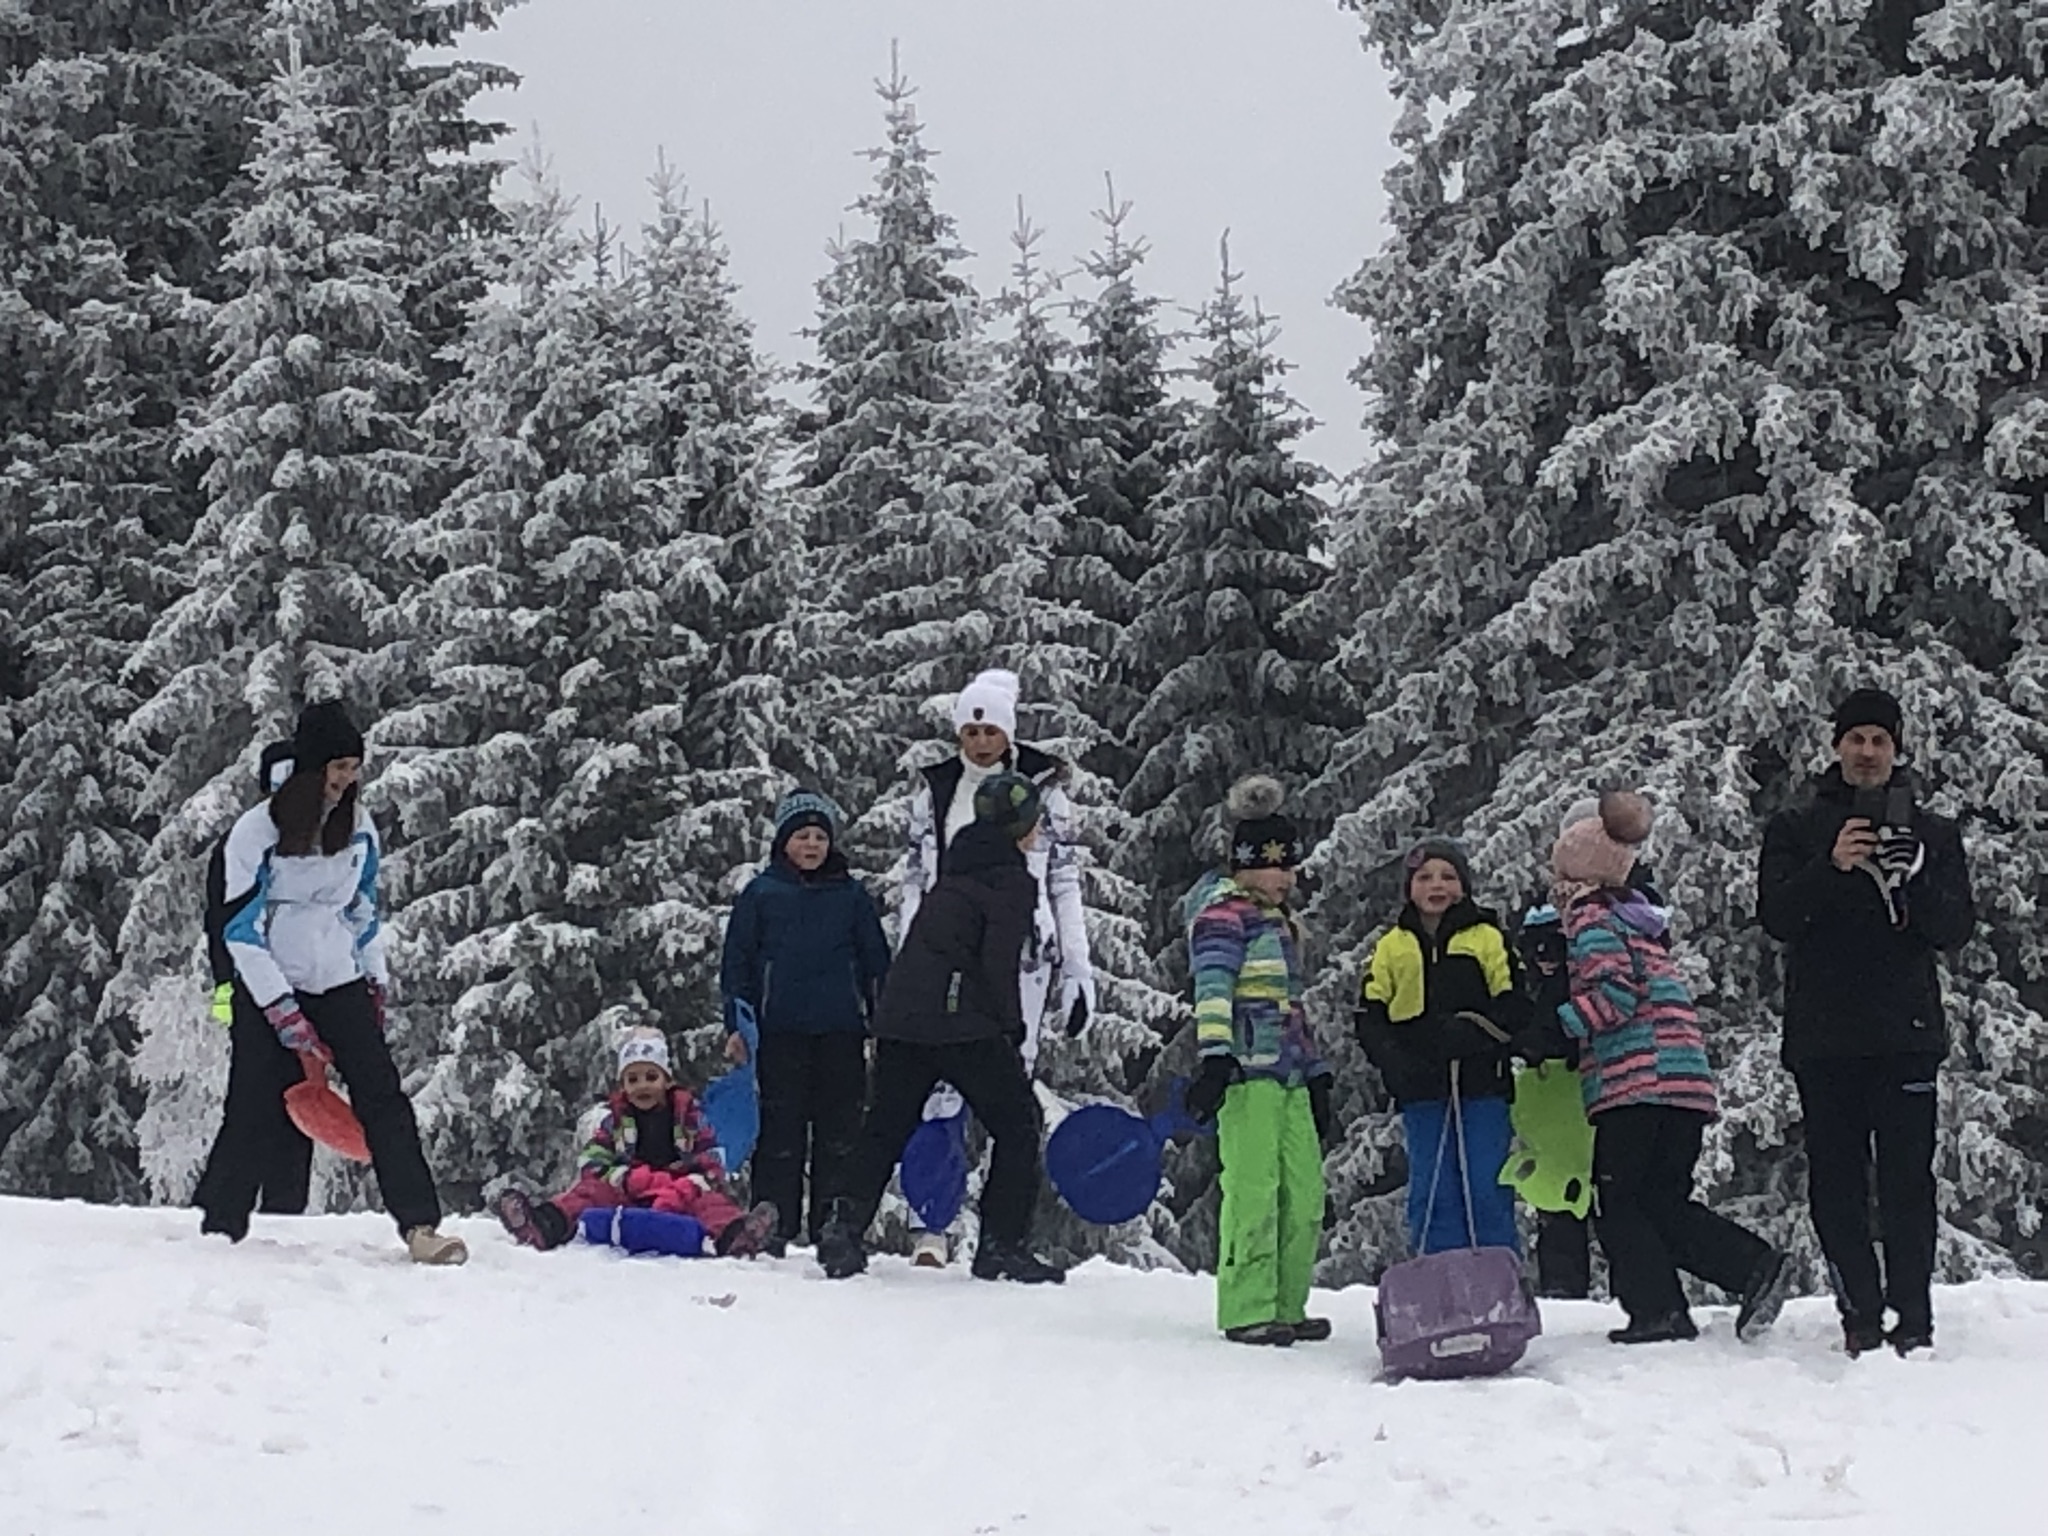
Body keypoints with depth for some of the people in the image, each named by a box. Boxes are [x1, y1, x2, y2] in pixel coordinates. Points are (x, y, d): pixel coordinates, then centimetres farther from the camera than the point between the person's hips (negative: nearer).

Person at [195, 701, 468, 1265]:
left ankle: (421, 1228, -14)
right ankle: (219, 1233, 7)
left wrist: (376, 983, 13)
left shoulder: (358, 826, 4)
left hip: (341, 985, 4)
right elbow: (242, 929, -11)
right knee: (252, 1117, -6)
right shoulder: (256, 831, -11)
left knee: (384, 1100, -9)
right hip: (269, 991, -4)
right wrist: (288, 1020, -15)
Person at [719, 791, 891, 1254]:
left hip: (841, 1033, 1)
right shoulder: (760, 893, 8)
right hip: (780, 1032, -1)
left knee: (840, 1134, 0)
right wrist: (735, 1025, 1)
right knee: (779, 1132, -2)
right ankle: (772, 1228, 2)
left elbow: (876, 963, 15)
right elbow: (737, 960, 9)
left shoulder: (852, 896, 12)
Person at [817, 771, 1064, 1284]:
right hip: (962, 1023, -7)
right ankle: (1003, 1246, 1)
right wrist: (1012, 1030, -3)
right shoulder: (1011, 883, -6)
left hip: (900, 1016, 8)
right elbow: (998, 964, -13)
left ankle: (845, 1233, 9)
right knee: (1017, 1125, 5)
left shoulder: (958, 871, 18)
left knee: (886, 1127, 16)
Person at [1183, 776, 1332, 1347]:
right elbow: (1212, 989, -14)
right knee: (1254, 1189, -11)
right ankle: (1246, 1312, -10)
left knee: (1305, 1191, 4)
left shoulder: (1279, 922, 25)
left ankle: (1286, 1307, 10)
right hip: (1247, 1066, -9)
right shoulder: (1223, 915, -2)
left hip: (1288, 1074, 9)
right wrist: (1215, 1058, -26)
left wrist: (1316, 1079, 26)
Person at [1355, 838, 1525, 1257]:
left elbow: (1515, 1005, -1)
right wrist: (1394, 1061, -11)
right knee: (1430, 1192, 2)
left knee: (1487, 1189, -2)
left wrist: (1473, 1032, -18)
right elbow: (1369, 1016, 7)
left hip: (1482, 1085, -2)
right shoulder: (1391, 948, 11)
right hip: (1422, 1090, 2)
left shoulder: (1489, 939, 5)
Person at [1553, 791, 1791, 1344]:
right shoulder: (1638, 917, 26)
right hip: (1686, 1082, 9)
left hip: (1635, 1082, -9)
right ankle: (1756, 1265, -4)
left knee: (1617, 1204, -2)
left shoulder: (1591, 919, -2)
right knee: (1664, 1203, 10)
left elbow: (1614, 992, -15)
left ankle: (1659, 1312, -8)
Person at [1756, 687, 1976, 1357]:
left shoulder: (1933, 834, 14)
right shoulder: (1795, 829, 11)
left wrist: (1915, 881, -16)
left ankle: (1913, 1318, -4)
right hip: (1824, 1036, 0)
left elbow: (1958, 929, 4)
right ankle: (1861, 1314, 5)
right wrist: (1831, 867, -20)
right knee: (1836, 1182, -1)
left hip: (1907, 1032, 0)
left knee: (1907, 1180, -6)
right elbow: (1777, 917, -3)